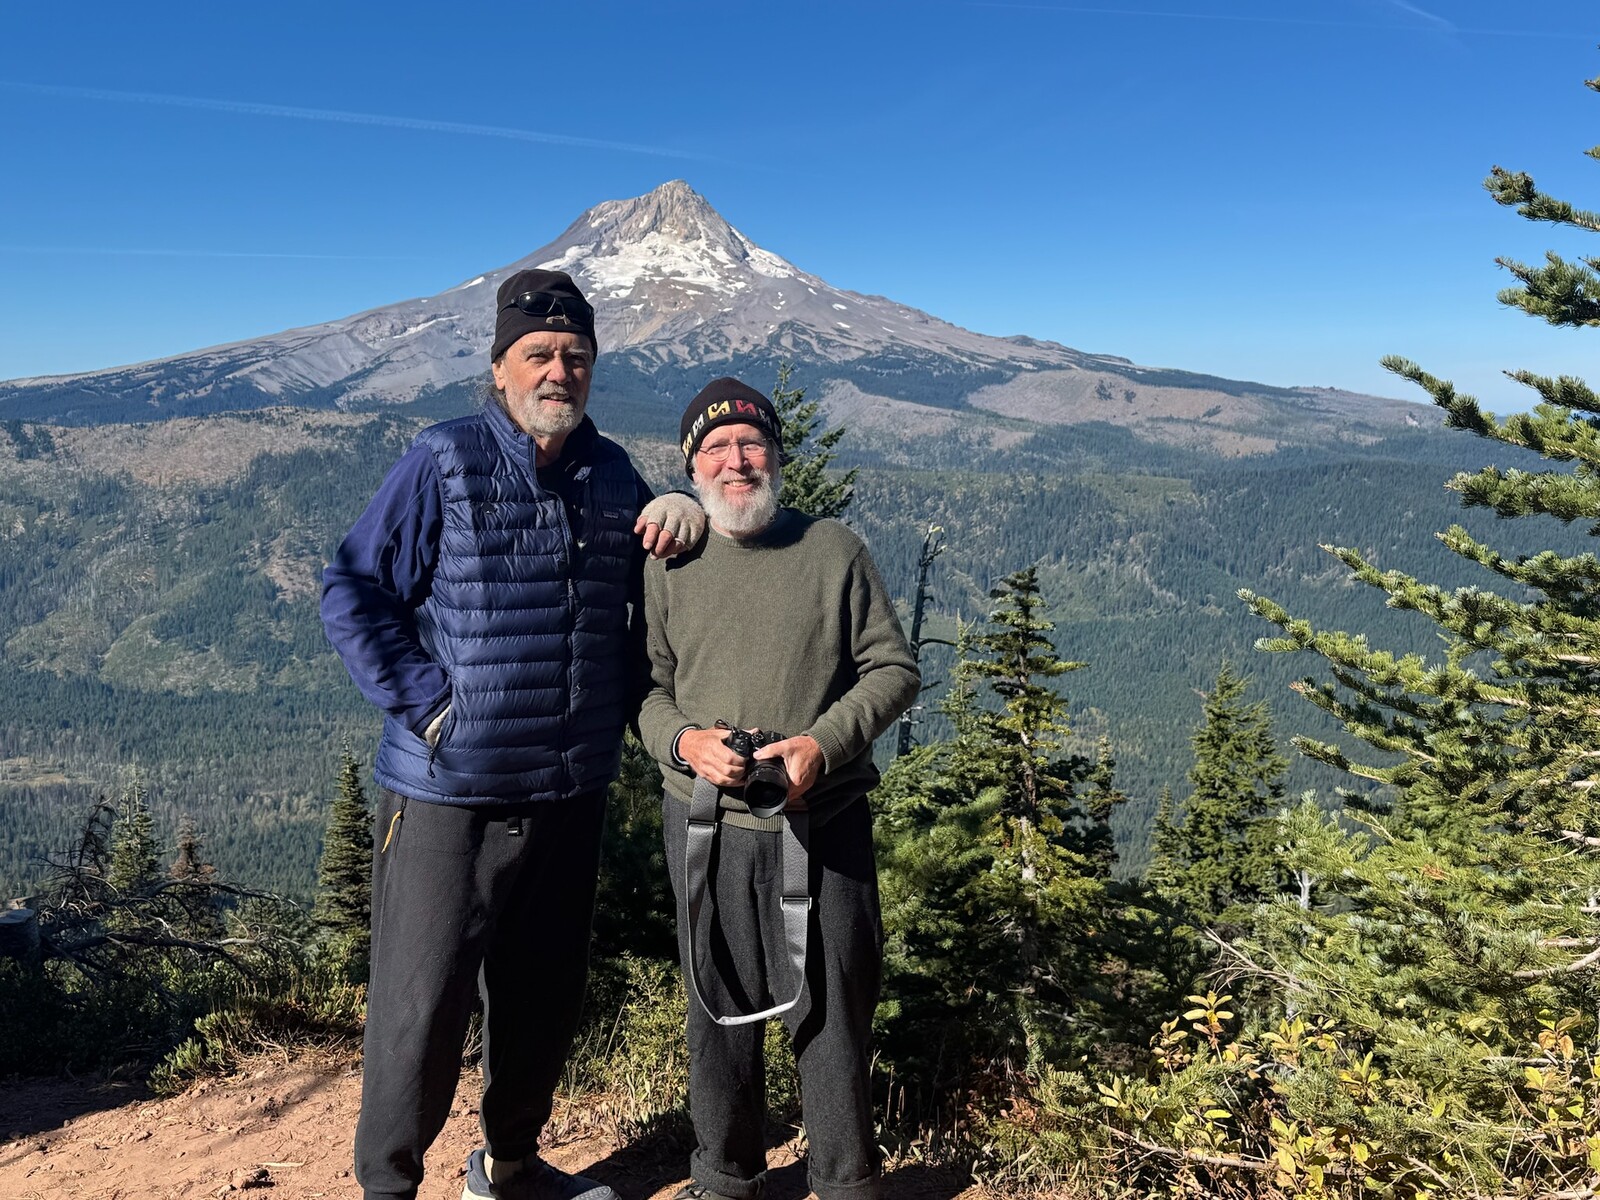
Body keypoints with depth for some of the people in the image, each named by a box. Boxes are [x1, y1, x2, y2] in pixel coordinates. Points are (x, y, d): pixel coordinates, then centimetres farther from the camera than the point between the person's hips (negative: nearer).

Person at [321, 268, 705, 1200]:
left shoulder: (611, 472, 8)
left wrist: (684, 512, 1)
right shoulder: (445, 460, -7)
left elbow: (650, 588, 22)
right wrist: (426, 702, -15)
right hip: (451, 793, -5)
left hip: (571, 792, 5)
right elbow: (352, 594, -7)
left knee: (544, 996, 18)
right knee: (422, 1005, 3)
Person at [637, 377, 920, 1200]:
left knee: (833, 1010, 8)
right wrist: (684, 740, -15)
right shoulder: (668, 568, 5)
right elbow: (645, 688, 6)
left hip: (827, 824, -1)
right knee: (721, 1010, 14)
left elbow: (894, 668, 2)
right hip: (707, 824, 1)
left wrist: (825, 742, -13)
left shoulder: (835, 552, 2)